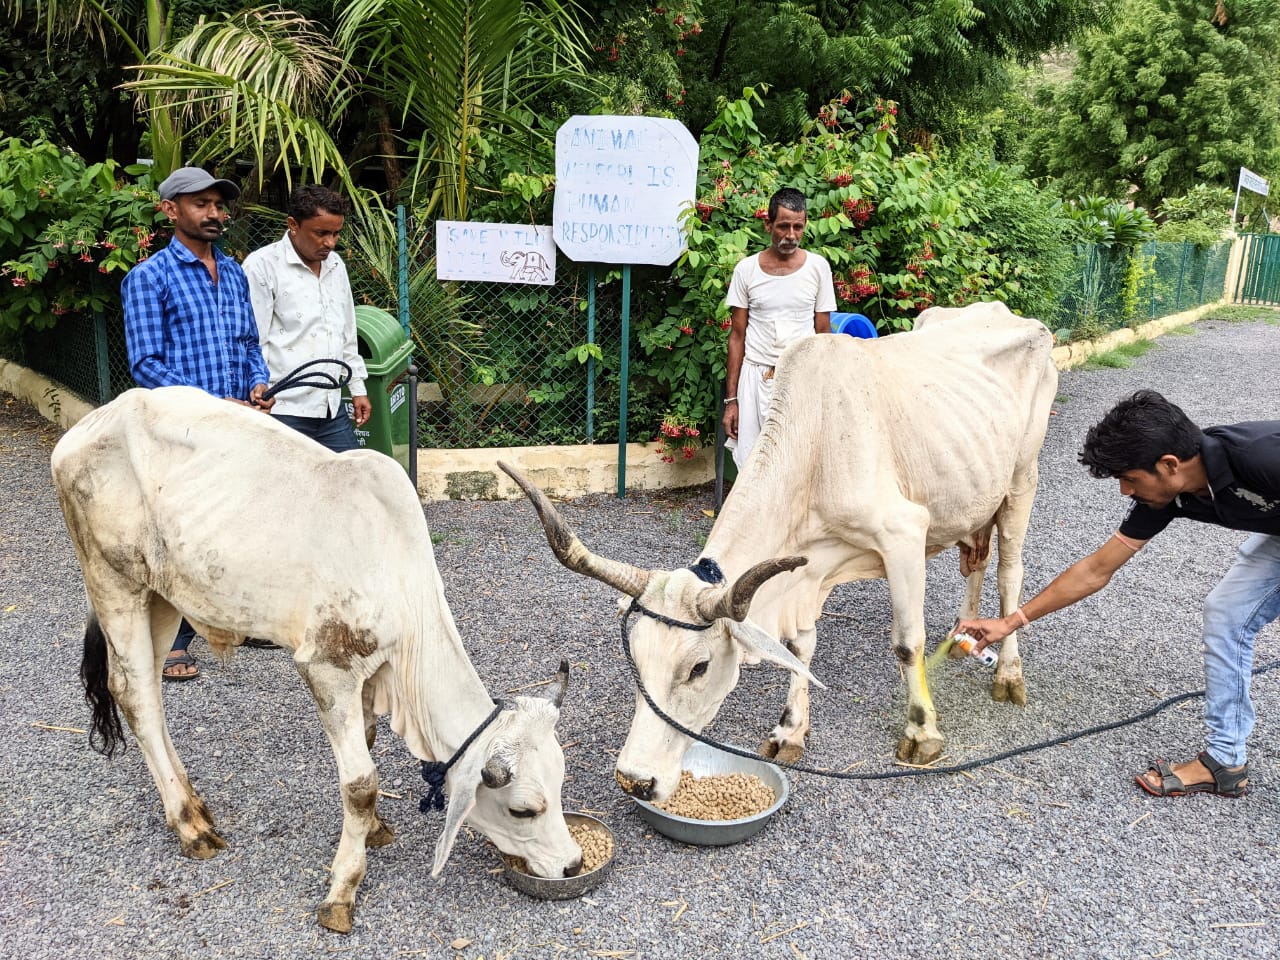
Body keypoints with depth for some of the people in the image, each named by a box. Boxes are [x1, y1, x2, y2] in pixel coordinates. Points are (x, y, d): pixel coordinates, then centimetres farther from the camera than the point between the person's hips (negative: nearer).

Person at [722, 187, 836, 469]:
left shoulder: (818, 267, 1)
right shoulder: (746, 269, 0)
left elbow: (823, 333, 5)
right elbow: (737, 336, 4)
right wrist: (731, 399, 0)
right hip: (757, 378, 0)